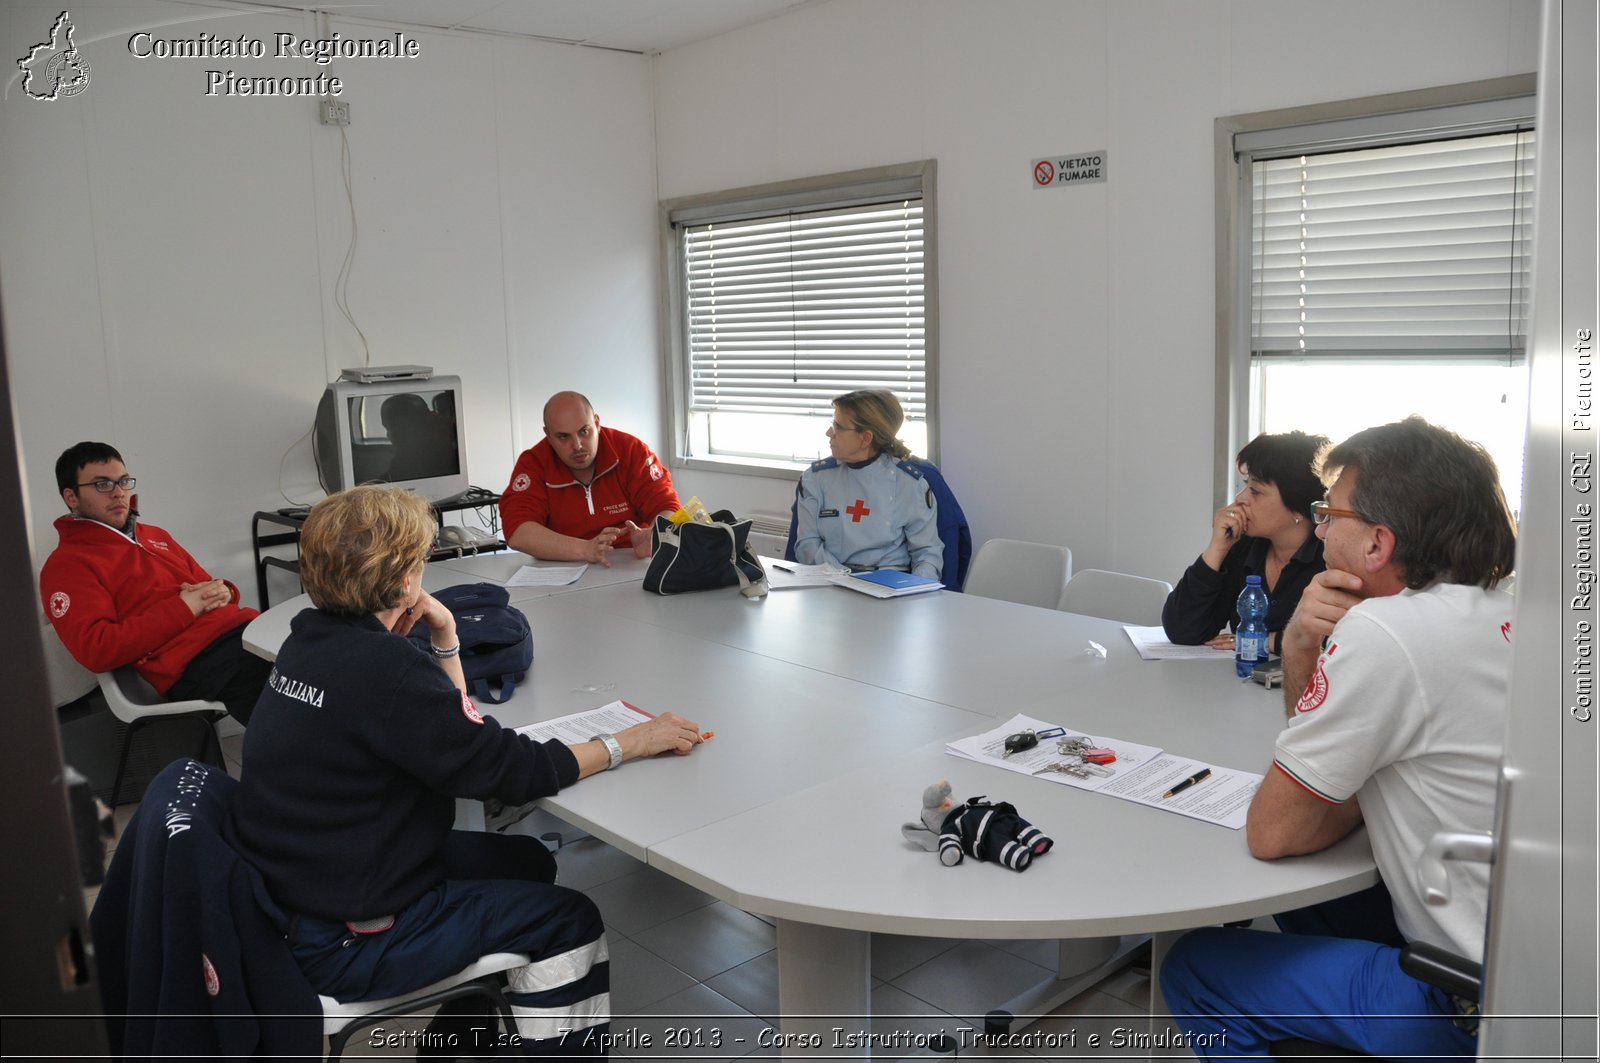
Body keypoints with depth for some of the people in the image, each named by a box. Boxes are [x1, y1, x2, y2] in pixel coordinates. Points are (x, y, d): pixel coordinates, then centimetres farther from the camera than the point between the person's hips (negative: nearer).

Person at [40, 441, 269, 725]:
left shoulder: (154, 535, 28)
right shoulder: (66, 565, 5)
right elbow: (96, 649, -8)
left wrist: (222, 591, 6)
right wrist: (182, 608, -10)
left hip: (245, 628, 8)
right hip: (197, 661, -8)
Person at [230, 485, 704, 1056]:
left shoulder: (310, 641, 2)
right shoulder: (381, 667, -27)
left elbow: (449, 729, 11)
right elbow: (512, 769, -24)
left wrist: (444, 639, -1)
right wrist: (629, 742, -14)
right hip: (336, 943, -9)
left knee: (526, 861, 20)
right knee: (569, 920, -2)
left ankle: (459, 1030, 34)